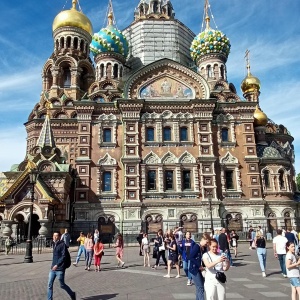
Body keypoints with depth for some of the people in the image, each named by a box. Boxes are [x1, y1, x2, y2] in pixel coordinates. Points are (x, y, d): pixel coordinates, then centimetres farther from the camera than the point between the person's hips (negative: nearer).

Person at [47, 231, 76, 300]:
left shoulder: (62, 245, -13)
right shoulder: (54, 244, 10)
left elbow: (63, 256, -20)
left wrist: (57, 265, -28)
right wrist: (53, 265, 18)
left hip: (60, 269, -7)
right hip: (53, 268, 7)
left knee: (62, 285, 6)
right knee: (50, 285, 4)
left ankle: (72, 294, 29)